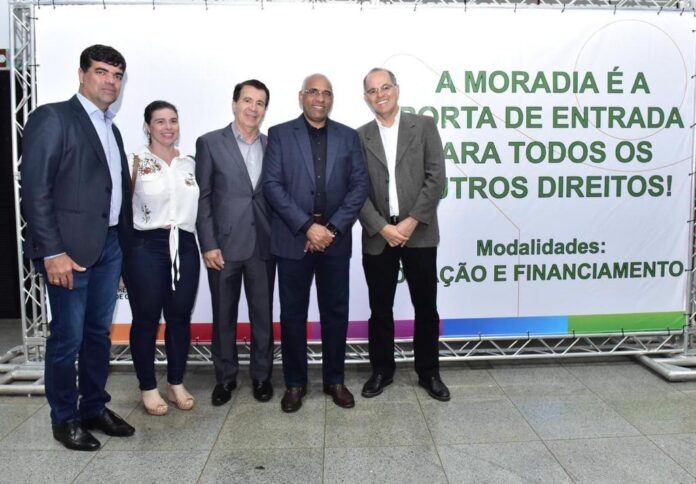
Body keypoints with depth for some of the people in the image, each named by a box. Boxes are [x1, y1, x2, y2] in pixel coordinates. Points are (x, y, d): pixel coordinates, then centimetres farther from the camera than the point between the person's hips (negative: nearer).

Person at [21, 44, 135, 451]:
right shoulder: (53, 118, -6)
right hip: (70, 249, -7)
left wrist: (124, 243, 7)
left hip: (110, 246, 7)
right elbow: (35, 191, -13)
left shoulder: (111, 128, 16)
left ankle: (95, 408, 29)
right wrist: (52, 253, -17)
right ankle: (65, 419, 21)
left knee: (99, 333, 15)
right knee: (67, 338, 4)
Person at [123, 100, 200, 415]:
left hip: (184, 247, 4)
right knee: (146, 320, 6)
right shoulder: (134, 162, -2)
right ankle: (148, 388, 21)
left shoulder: (190, 164, 12)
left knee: (180, 318, 10)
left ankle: (176, 384, 26)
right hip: (145, 248, -4)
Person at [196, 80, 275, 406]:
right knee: (223, 317, 10)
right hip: (224, 245, -2)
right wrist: (208, 245, -9)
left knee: (263, 315, 10)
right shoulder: (210, 143, 0)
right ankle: (225, 377, 26)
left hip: (263, 246, 2)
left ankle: (261, 375, 26)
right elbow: (202, 197, -3)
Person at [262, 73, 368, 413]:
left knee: (336, 312, 9)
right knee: (292, 314, 6)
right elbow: (272, 185, -6)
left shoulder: (348, 137, 8)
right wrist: (308, 226, -13)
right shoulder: (280, 134, 2)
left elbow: (359, 186, 2)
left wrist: (332, 228, -9)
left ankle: (334, 380, 25)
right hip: (293, 239, -1)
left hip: (335, 239, 2)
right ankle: (295, 383, 22)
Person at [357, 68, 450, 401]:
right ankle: (382, 370, 27)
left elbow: (436, 178, -4)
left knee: (426, 307, 8)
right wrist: (383, 228, -11)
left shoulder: (424, 126, 3)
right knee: (380, 309, 10)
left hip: (419, 233, -1)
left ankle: (429, 373, 24)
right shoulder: (359, 137, 7)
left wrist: (412, 221, -12)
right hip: (378, 236, 1)